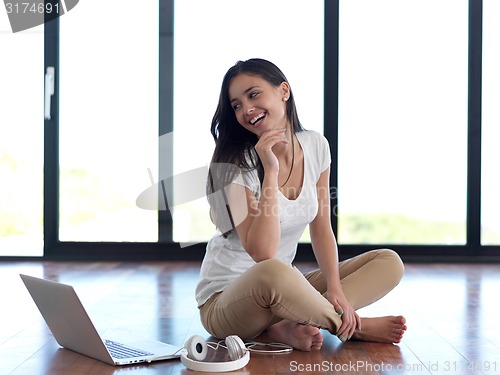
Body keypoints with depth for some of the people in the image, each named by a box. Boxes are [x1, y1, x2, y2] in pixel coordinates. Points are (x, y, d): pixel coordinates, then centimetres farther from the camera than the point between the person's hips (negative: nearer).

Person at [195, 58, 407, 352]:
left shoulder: (315, 146, -1)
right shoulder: (237, 164, -18)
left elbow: (321, 227, 5)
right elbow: (262, 254, -27)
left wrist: (335, 288, -9)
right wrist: (270, 171, -29)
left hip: (283, 291, 7)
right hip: (224, 300, -6)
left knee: (390, 263, -2)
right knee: (273, 273, -41)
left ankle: (290, 326, -19)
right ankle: (353, 326, -13)